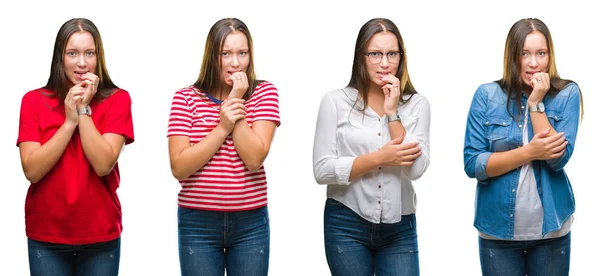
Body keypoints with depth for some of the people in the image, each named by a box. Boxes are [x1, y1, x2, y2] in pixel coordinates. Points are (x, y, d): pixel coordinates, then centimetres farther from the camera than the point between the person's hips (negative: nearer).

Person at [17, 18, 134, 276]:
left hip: (101, 235, 0)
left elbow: (103, 165, -14)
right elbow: (32, 170, -11)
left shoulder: (117, 100, -3)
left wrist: (84, 111, -14)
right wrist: (70, 121, -15)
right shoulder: (34, 101, -1)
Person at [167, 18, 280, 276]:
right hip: (197, 223, 0)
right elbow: (179, 167, -10)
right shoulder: (186, 98, -2)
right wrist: (222, 128, -16)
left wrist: (237, 101, -14)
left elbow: (254, 159, -13)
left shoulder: (264, 93, -1)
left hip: (251, 223, 1)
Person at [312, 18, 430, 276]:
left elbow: (415, 169, -11)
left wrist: (392, 113, -13)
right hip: (346, 225, -1)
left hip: (400, 228, 1)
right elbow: (322, 170, -9)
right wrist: (379, 158, -15)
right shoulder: (336, 101, -3)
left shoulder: (417, 104, 1)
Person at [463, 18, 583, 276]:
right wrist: (529, 152, -18)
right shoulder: (487, 95, -5)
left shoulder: (567, 94, -3)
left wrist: (536, 103, -17)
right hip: (497, 228, 0)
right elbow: (472, 164, -10)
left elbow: (558, 158, -14)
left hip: (551, 227, 1)